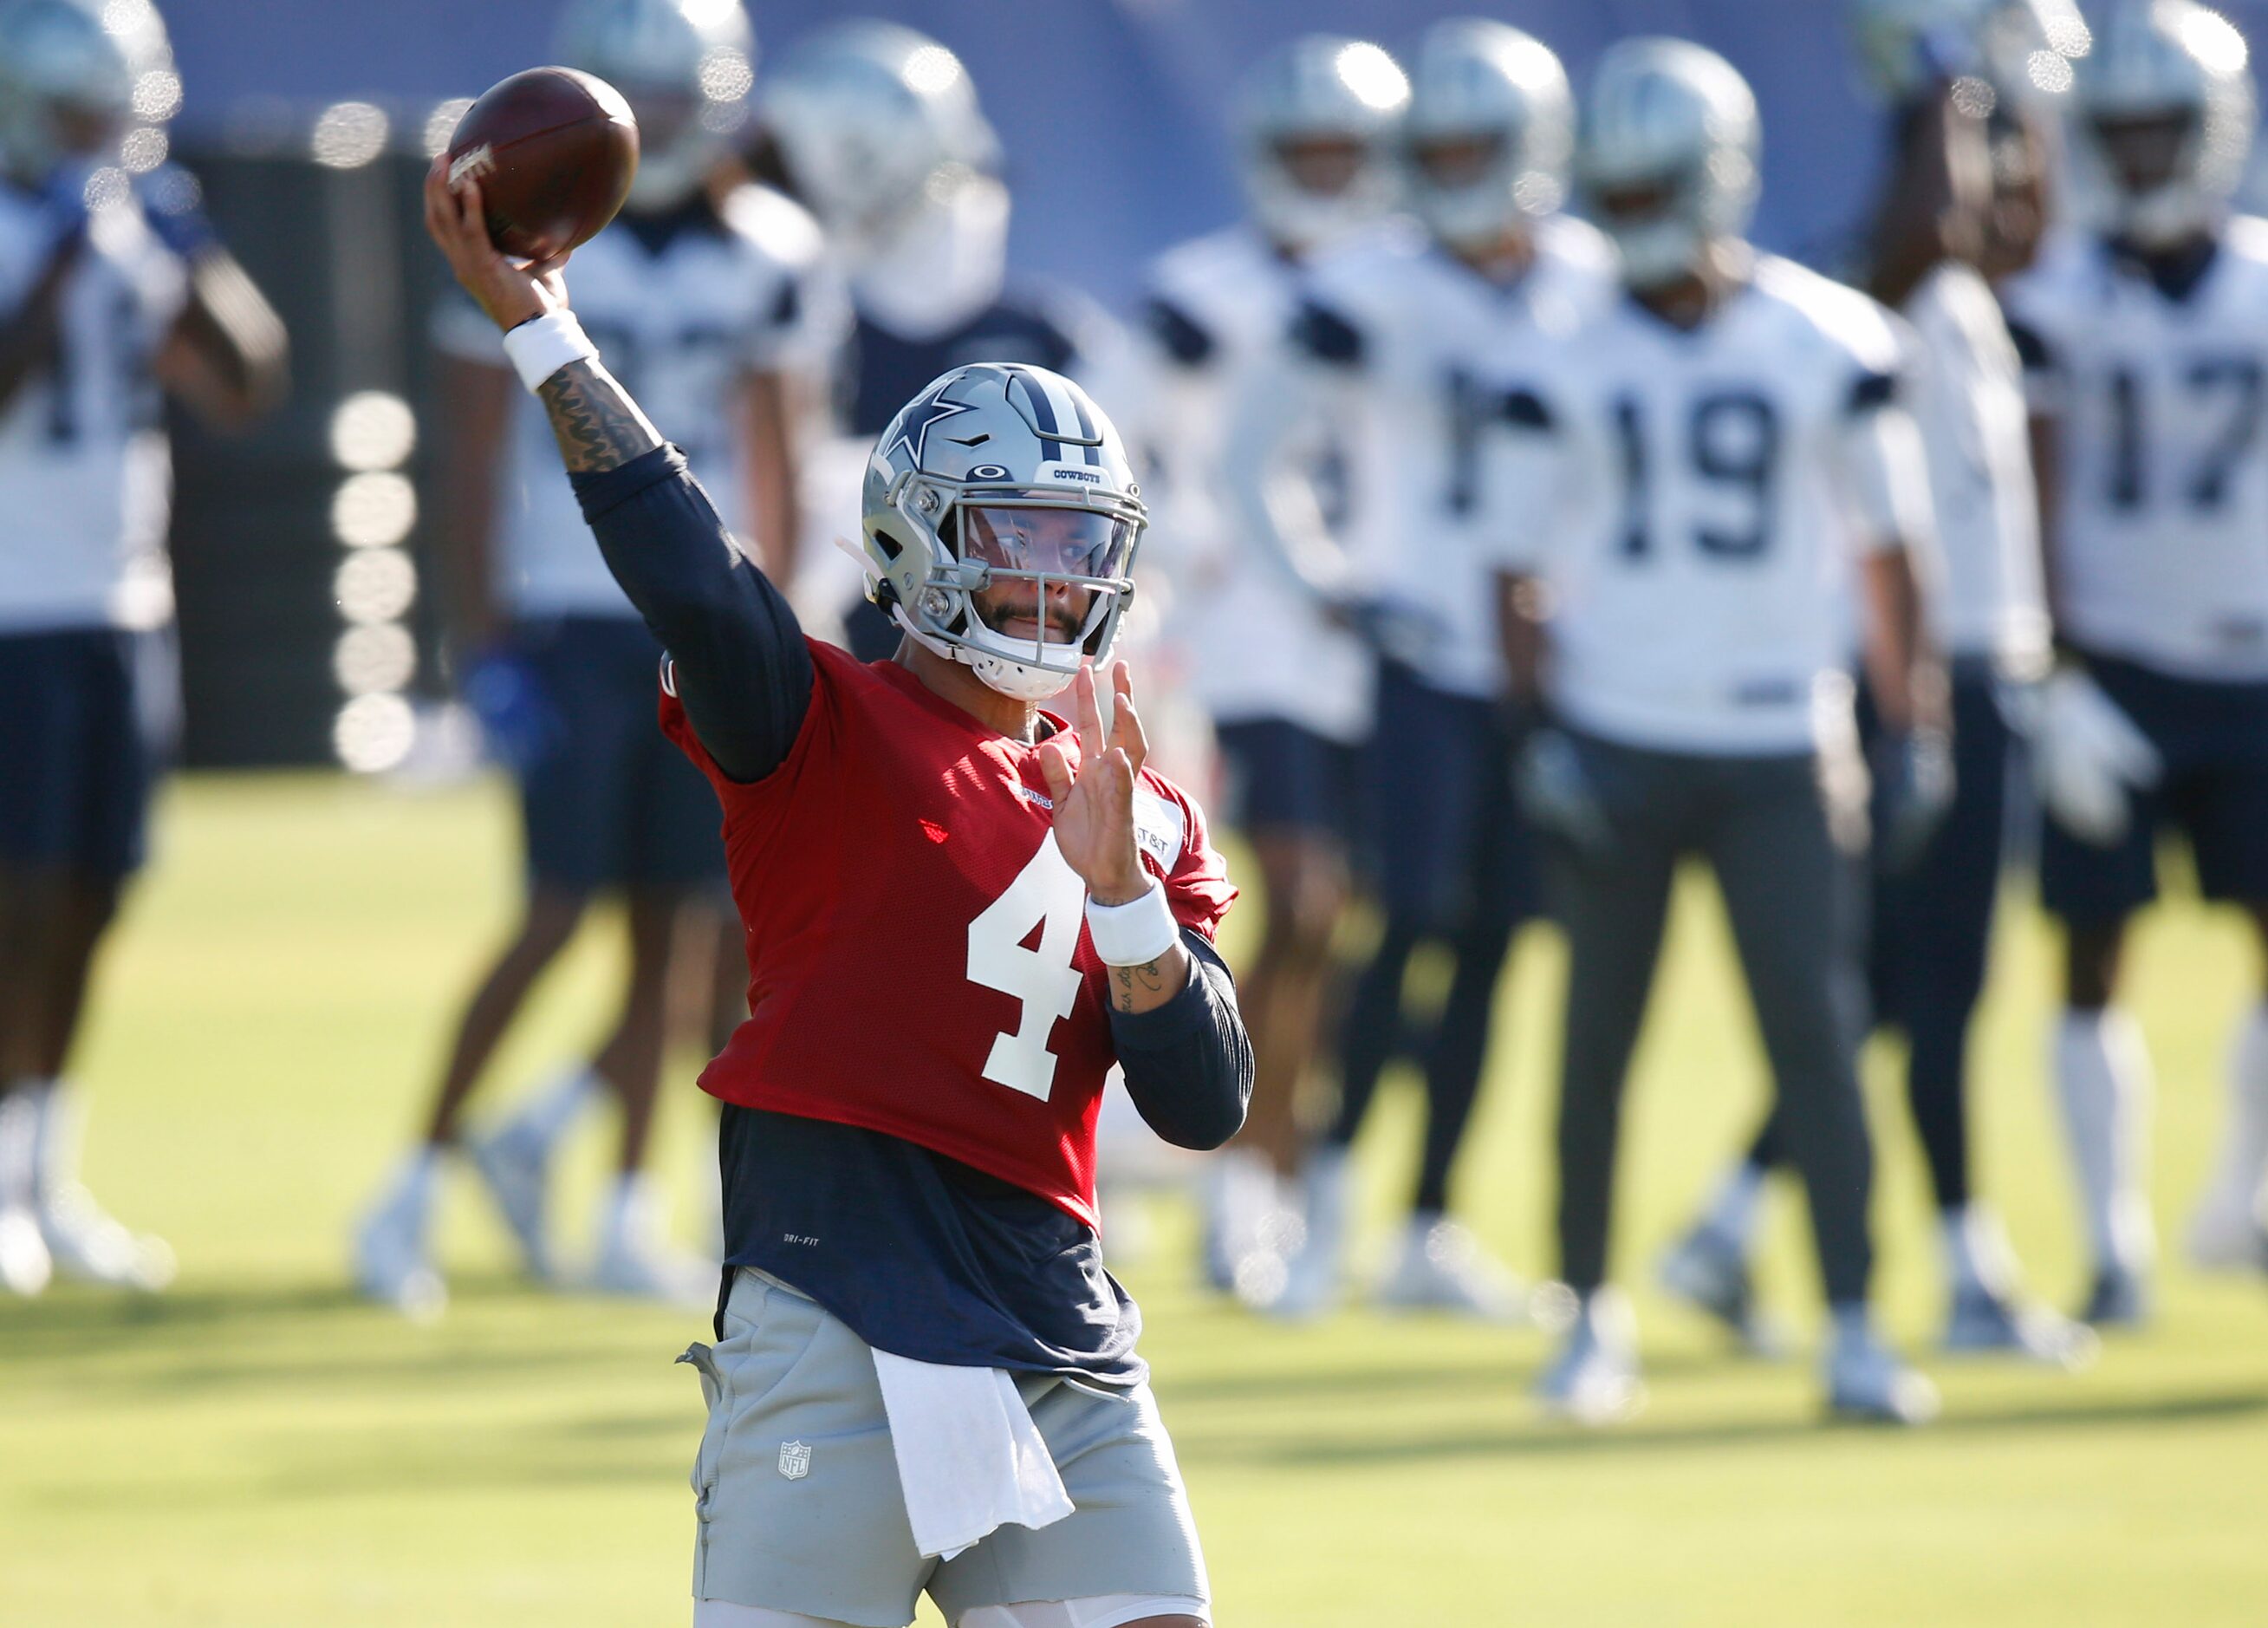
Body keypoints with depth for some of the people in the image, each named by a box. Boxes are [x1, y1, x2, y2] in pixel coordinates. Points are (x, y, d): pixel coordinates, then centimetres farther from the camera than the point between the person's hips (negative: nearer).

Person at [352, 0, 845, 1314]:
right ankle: (413, 1193, -1)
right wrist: (484, 642, -10)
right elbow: (473, 455, -4)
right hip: (572, 619, -4)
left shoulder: (766, 257, 6)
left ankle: (630, 1220, 15)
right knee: (560, 913, -10)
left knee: (670, 932, 3)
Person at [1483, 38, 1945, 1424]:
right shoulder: (1561, 371, 0)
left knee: (1817, 1027, -7)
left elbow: (1887, 551, 6)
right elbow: (1521, 571, 5)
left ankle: (1853, 1327, -5)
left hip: (1777, 750, -1)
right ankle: (1592, 1311, 17)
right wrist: (1543, 726, -6)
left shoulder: (1829, 346, -1)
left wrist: (1910, 730, 2)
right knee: (1601, 1037, 4)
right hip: (1614, 744, 1)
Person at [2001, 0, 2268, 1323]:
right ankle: (2116, 1244, 7)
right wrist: (2060, 681, -13)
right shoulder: (2059, 300, -3)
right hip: (2113, 661, -1)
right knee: (2095, 957, -1)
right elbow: (2038, 508, -6)